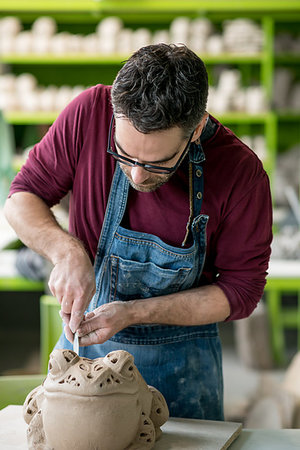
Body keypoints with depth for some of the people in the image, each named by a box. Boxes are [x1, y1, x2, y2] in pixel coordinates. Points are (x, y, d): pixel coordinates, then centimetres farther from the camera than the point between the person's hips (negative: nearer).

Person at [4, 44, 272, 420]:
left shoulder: (241, 172, -22)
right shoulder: (90, 113, -20)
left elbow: (240, 290, -13)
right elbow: (22, 198, -7)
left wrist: (133, 313, -21)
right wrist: (67, 251, -27)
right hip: (83, 345, 2)